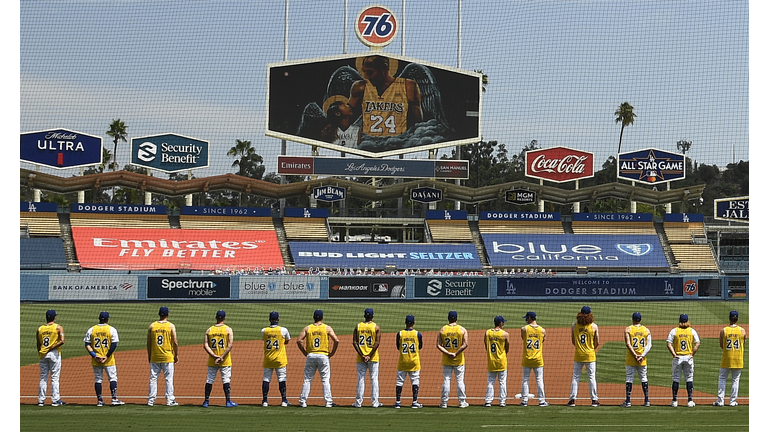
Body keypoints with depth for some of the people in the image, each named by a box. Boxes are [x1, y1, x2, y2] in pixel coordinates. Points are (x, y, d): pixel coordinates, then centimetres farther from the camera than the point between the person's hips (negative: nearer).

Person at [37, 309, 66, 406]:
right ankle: (55, 400, -2)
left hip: (43, 355, 4)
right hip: (54, 354, -3)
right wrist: (51, 348, -12)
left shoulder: (40, 329, 7)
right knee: (54, 377, -1)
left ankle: (41, 400, 7)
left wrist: (40, 353, 15)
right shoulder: (58, 327, -4)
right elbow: (62, 341, -16)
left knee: (43, 377, 8)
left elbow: (38, 344, 8)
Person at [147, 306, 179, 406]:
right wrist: (176, 355, 5)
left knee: (153, 378, 6)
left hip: (154, 357, 2)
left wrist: (149, 356, 14)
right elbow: (175, 342, -6)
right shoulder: (171, 326, -5)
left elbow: (148, 343, 5)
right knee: (169, 379, 2)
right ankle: (169, 400, 1)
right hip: (167, 357, -2)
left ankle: (151, 400, 5)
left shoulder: (152, 326, 2)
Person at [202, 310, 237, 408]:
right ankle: (228, 401, 1)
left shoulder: (209, 330, 4)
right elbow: (230, 345, -13)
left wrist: (214, 356, -10)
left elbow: (205, 345, -4)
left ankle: (206, 401, 10)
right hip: (225, 361, -2)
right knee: (226, 380, 2)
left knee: (209, 380, 8)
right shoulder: (228, 329, -4)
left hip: (212, 360, 2)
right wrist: (222, 357, -14)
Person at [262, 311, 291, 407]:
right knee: (282, 379, 3)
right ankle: (284, 400, 3)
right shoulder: (283, 330, -7)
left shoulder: (264, 331, -2)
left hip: (267, 359, 2)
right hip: (280, 359, -2)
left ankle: (264, 401, 5)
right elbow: (287, 341, 10)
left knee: (266, 379, 7)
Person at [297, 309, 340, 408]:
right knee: (325, 380, 2)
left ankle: (302, 402, 2)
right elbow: (336, 340, -8)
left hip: (310, 356, 1)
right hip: (323, 356, -1)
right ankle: (328, 402, -1)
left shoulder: (307, 328, 4)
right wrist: (331, 353, 1)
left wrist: (305, 353, 5)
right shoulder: (327, 328, 0)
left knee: (307, 380, 6)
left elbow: (299, 341, -3)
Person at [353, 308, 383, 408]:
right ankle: (374, 402, 3)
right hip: (373, 358, -2)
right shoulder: (376, 327, -3)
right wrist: (369, 356, -10)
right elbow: (377, 343, -11)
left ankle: (358, 402, 4)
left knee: (360, 379, 5)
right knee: (374, 379, 4)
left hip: (361, 358, 2)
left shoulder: (358, 326, 3)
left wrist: (362, 355, -6)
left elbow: (354, 342, -4)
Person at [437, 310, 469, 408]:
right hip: (459, 360, -1)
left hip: (446, 360, 1)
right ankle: (462, 402, 8)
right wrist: (456, 353, -12)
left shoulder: (442, 330, -1)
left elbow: (439, 345, -7)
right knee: (460, 380, 6)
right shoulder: (462, 330, -4)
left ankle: (444, 402, 6)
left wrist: (448, 353, -11)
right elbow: (465, 344, -13)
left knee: (446, 380, 5)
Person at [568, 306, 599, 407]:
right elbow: (597, 342, 0)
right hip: (590, 355, -1)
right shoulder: (594, 326, -6)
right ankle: (594, 400, 6)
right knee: (591, 377, 5)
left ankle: (572, 400, 3)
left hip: (578, 355, 1)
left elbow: (573, 341, 6)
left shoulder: (574, 326, -2)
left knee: (575, 377, 7)